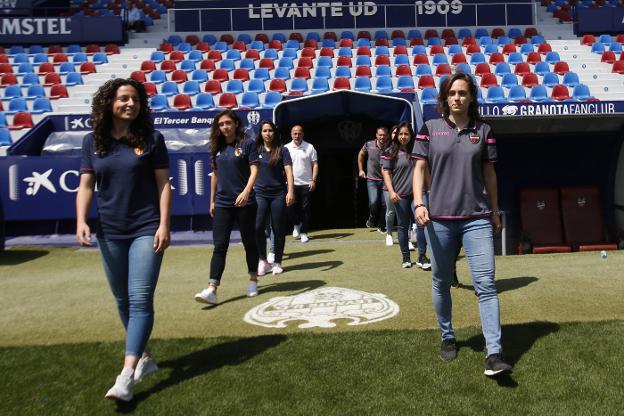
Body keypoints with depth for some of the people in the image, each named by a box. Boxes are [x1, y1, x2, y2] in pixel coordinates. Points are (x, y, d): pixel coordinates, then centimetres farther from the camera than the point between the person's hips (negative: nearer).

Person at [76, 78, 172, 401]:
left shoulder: (151, 138, -3)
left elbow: (164, 184, -4)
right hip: (110, 234, 4)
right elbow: (86, 185, 5)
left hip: (146, 230, -4)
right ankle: (144, 357, 31)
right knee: (123, 301, 13)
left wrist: (164, 225, -11)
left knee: (140, 300, -10)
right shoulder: (92, 141, 5)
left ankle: (126, 375, -9)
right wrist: (81, 220, -10)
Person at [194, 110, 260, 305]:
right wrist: (212, 200, 16)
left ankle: (253, 281, 26)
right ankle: (212, 290, -8)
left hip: (245, 202, -3)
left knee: (249, 242, 9)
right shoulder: (218, 147, 10)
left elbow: (254, 170, -11)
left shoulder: (247, 144, -3)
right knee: (219, 246, -3)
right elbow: (215, 174, 17)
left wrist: (246, 191, -27)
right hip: (222, 204, 4)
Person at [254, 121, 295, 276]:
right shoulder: (256, 150, 7)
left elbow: (288, 171, -6)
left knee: (278, 229, 3)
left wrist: (291, 191, -16)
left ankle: (277, 263, 16)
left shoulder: (282, 150, 1)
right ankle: (263, 260, 9)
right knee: (258, 227, -9)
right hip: (260, 193, 1)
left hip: (278, 194, -1)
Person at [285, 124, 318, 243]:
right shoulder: (286, 148, 4)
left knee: (305, 209, 1)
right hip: (292, 184, 1)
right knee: (293, 207, 4)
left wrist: (313, 180, -9)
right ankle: (297, 225, 32)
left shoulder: (309, 147, 1)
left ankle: (303, 233, 11)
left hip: (306, 184, -1)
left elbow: (315, 165, 0)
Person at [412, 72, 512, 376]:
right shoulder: (430, 128, 4)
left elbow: (489, 173, 13)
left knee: (486, 284, -6)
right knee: (441, 283, 10)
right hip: (440, 218, 0)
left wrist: (495, 211, 15)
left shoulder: (483, 130, 8)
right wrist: (418, 203, -12)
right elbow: (420, 167, 2)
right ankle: (447, 337, 30)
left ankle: (494, 353, -3)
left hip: (477, 218, 1)